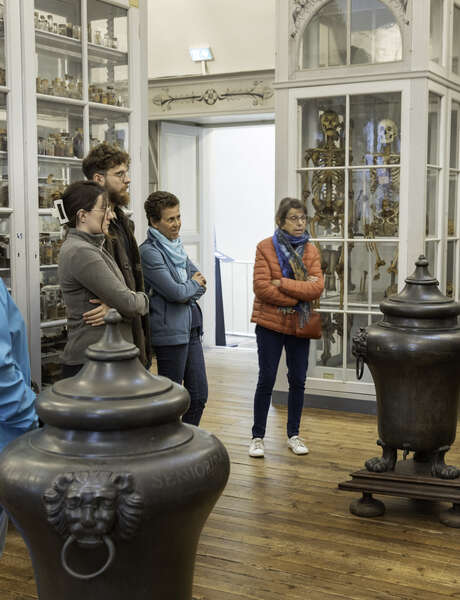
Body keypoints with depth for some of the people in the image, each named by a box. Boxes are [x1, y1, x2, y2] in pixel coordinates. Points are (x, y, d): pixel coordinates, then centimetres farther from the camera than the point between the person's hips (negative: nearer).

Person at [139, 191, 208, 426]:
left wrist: (186, 292, -8)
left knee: (199, 395, 12)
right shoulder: (149, 252, -14)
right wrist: (194, 285, 0)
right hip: (170, 331, -8)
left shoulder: (175, 246, 14)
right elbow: (175, 292, -19)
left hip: (190, 329, 8)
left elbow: (200, 280, 11)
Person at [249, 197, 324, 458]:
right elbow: (261, 287, -15)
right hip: (270, 324, -3)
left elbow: (317, 287, -10)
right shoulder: (266, 248, -5)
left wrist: (282, 283, -17)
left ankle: (294, 434, 23)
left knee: (298, 380, 9)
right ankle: (258, 437, 12)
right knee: (266, 379, 1)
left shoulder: (311, 250, 4)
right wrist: (298, 295, -15)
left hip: (300, 326, 3)